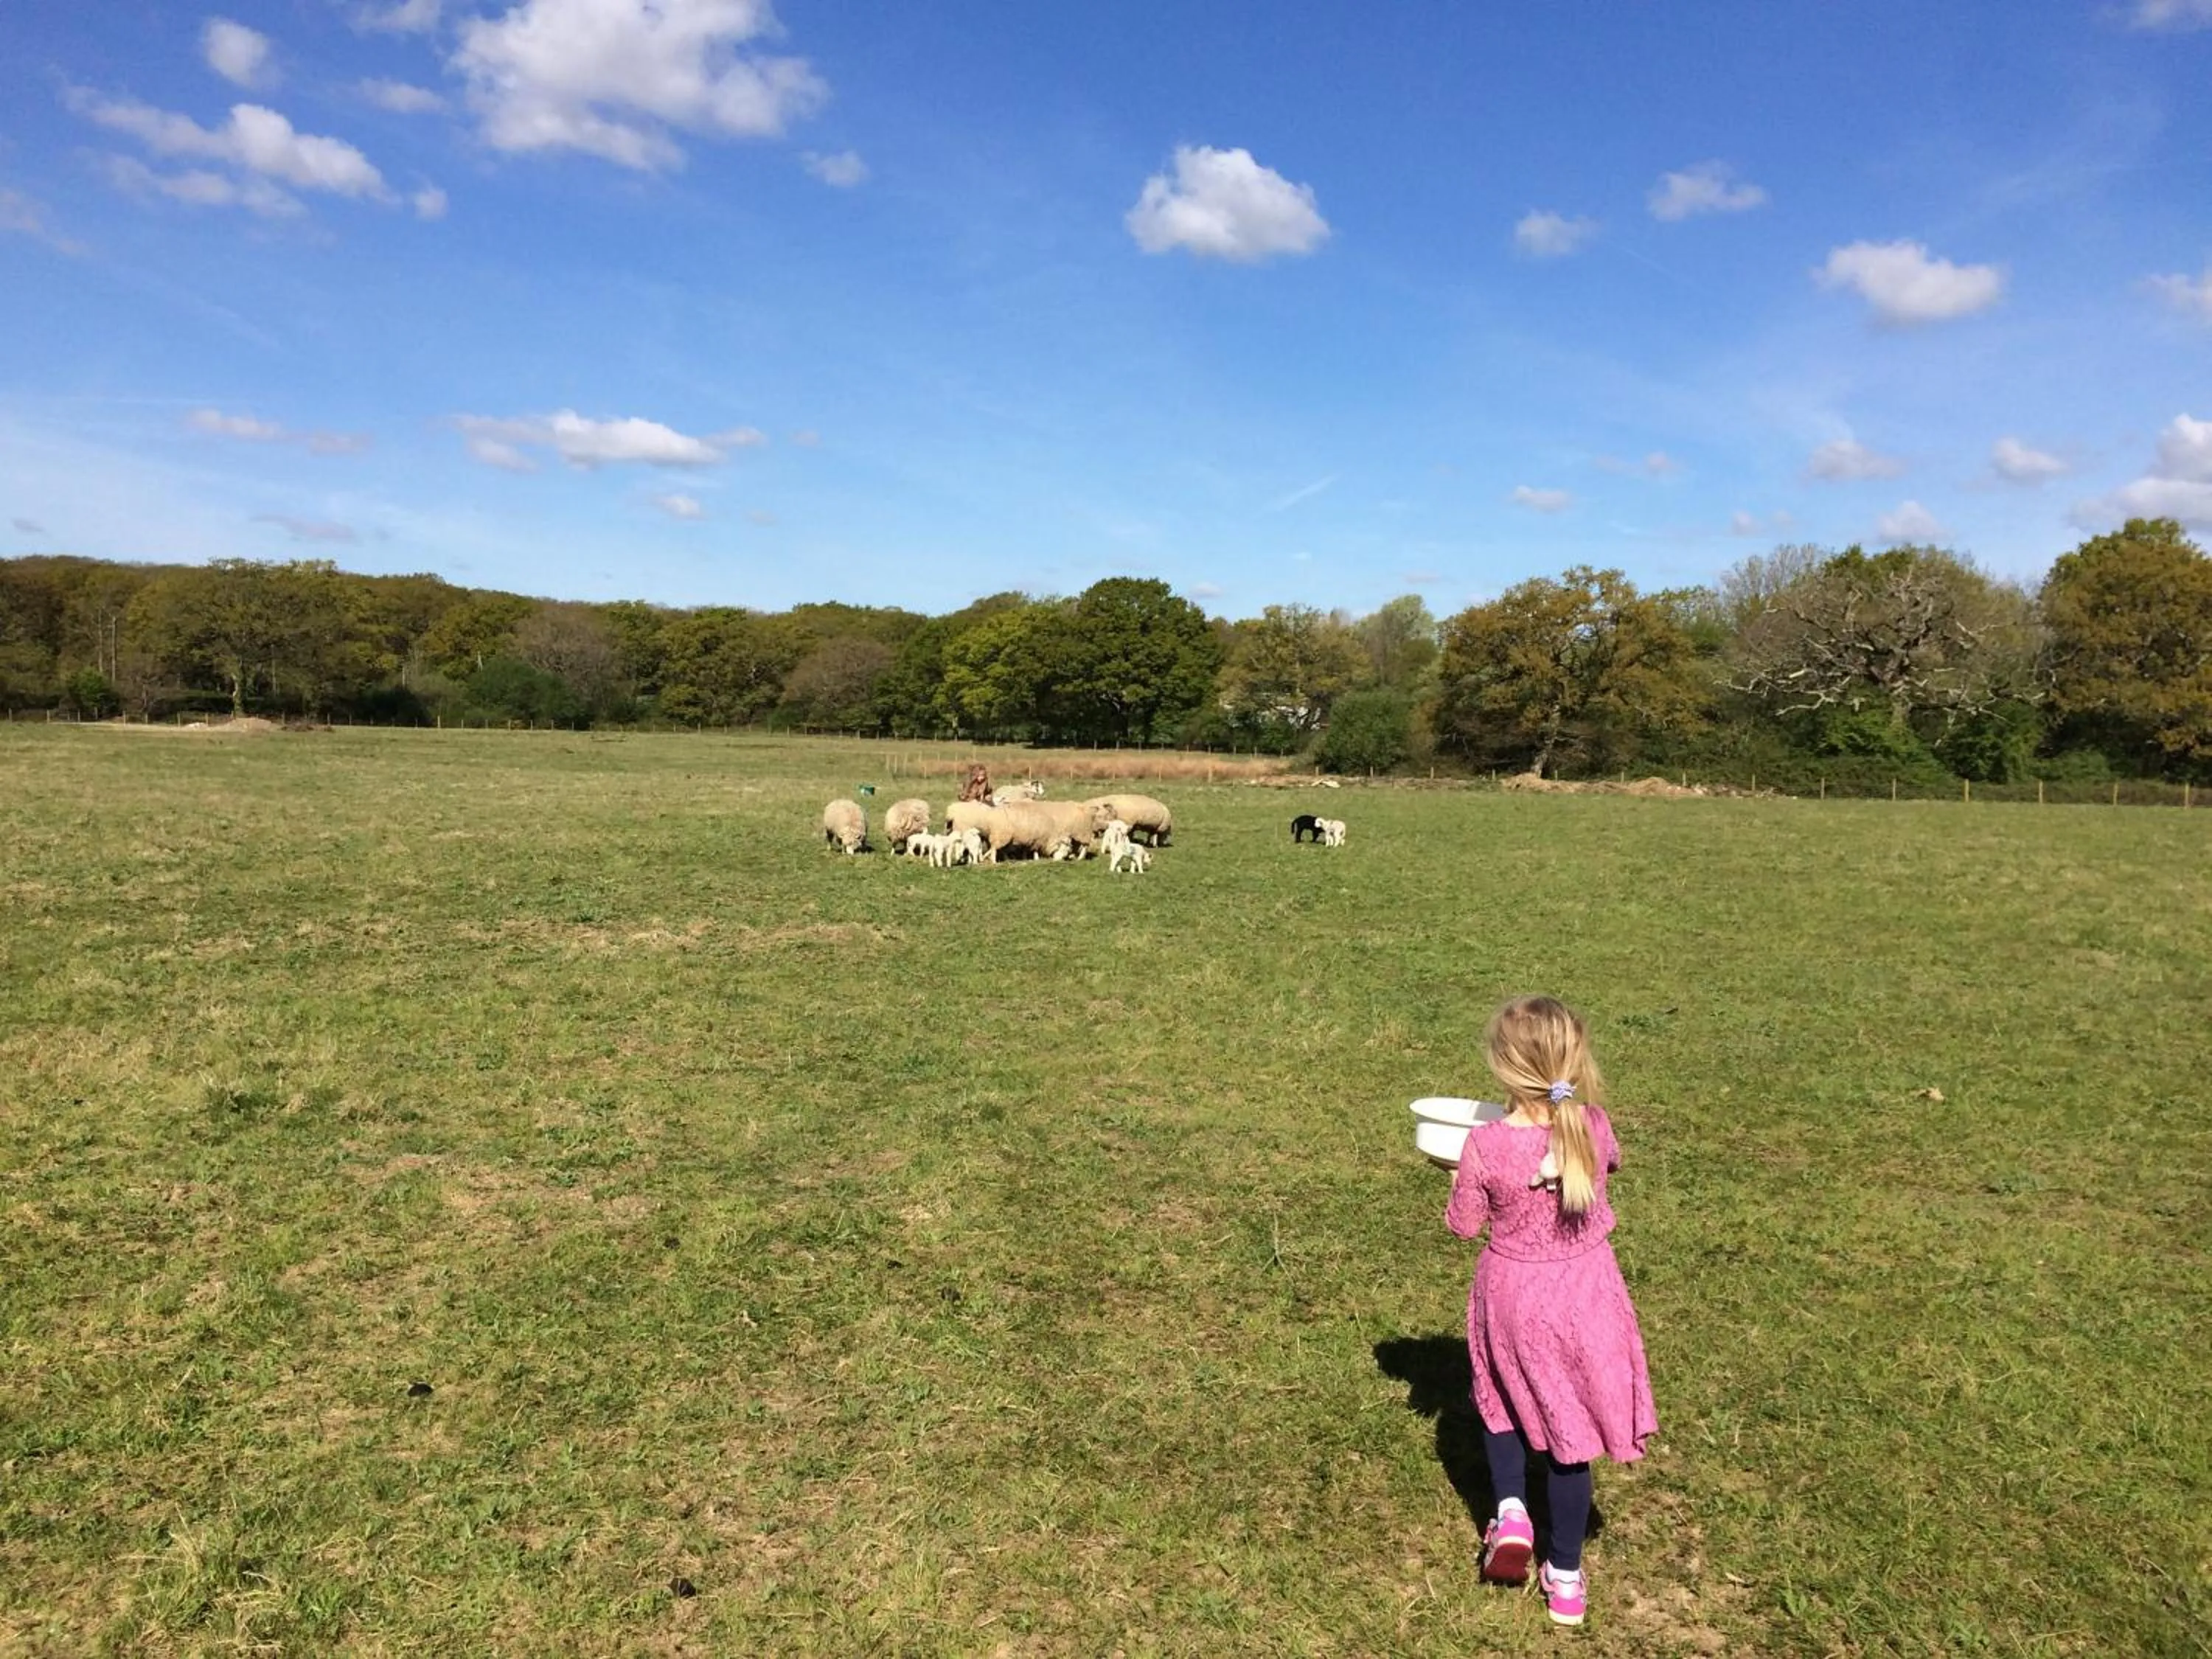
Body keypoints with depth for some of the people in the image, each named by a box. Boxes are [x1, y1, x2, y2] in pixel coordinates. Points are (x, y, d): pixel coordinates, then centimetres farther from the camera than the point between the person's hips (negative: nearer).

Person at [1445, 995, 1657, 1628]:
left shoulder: (1485, 1144, -24)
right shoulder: (1591, 1125, -16)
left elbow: (1465, 1225, -10)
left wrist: (1460, 1180, 6)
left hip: (1513, 1294, -2)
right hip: (1583, 1291, 2)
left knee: (1502, 1399, 29)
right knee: (1565, 1425, 16)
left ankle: (1511, 1510, 13)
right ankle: (1565, 1577, 28)